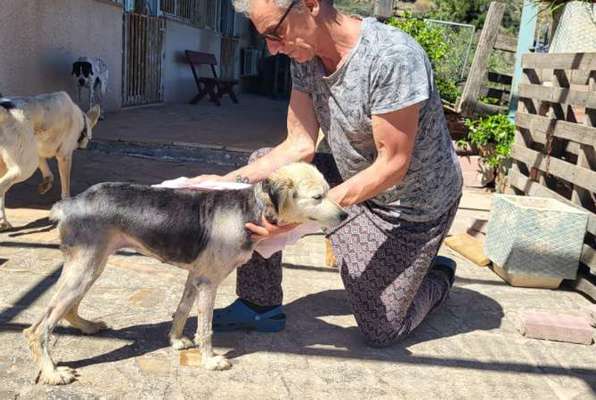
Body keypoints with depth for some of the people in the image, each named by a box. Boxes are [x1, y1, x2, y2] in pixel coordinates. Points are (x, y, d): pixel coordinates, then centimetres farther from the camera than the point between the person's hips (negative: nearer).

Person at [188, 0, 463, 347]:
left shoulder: (393, 57, -32)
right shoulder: (305, 57, -9)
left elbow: (393, 165, -28)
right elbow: (301, 146, -8)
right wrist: (228, 181, -19)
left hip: (412, 205, -6)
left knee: (380, 331, 1)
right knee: (261, 167, -7)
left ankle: (437, 274, 32)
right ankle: (260, 305, 3)